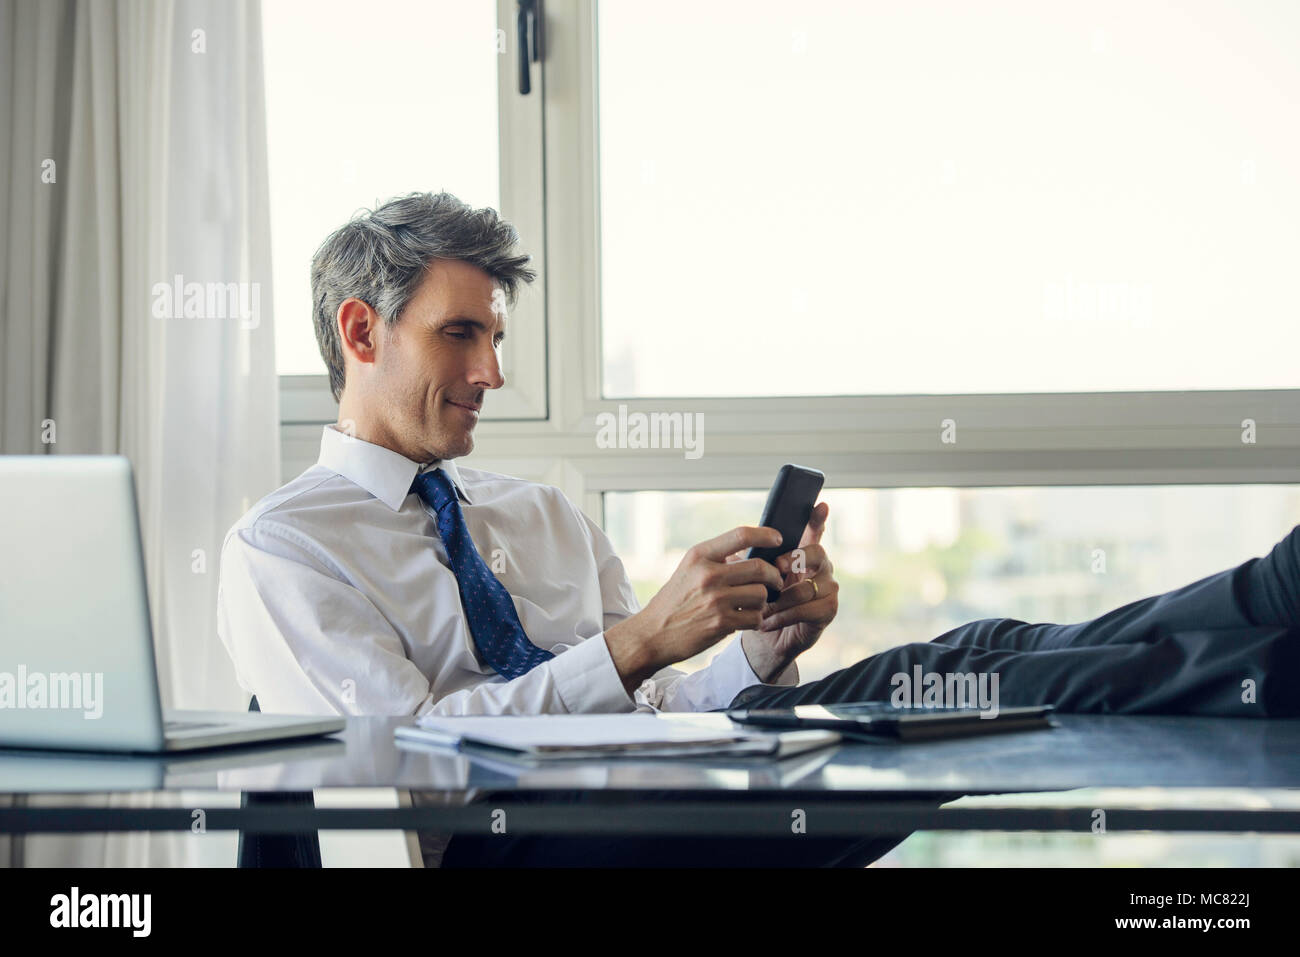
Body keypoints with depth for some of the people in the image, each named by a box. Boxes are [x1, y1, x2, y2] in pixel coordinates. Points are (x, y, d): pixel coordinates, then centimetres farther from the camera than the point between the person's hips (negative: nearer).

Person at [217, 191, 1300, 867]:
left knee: (969, 660, -20)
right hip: (502, 842, -6)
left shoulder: (549, 516, 25)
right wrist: (641, 638, -18)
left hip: (647, 810, 7)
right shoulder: (277, 552, 4)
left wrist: (766, 643, -3)